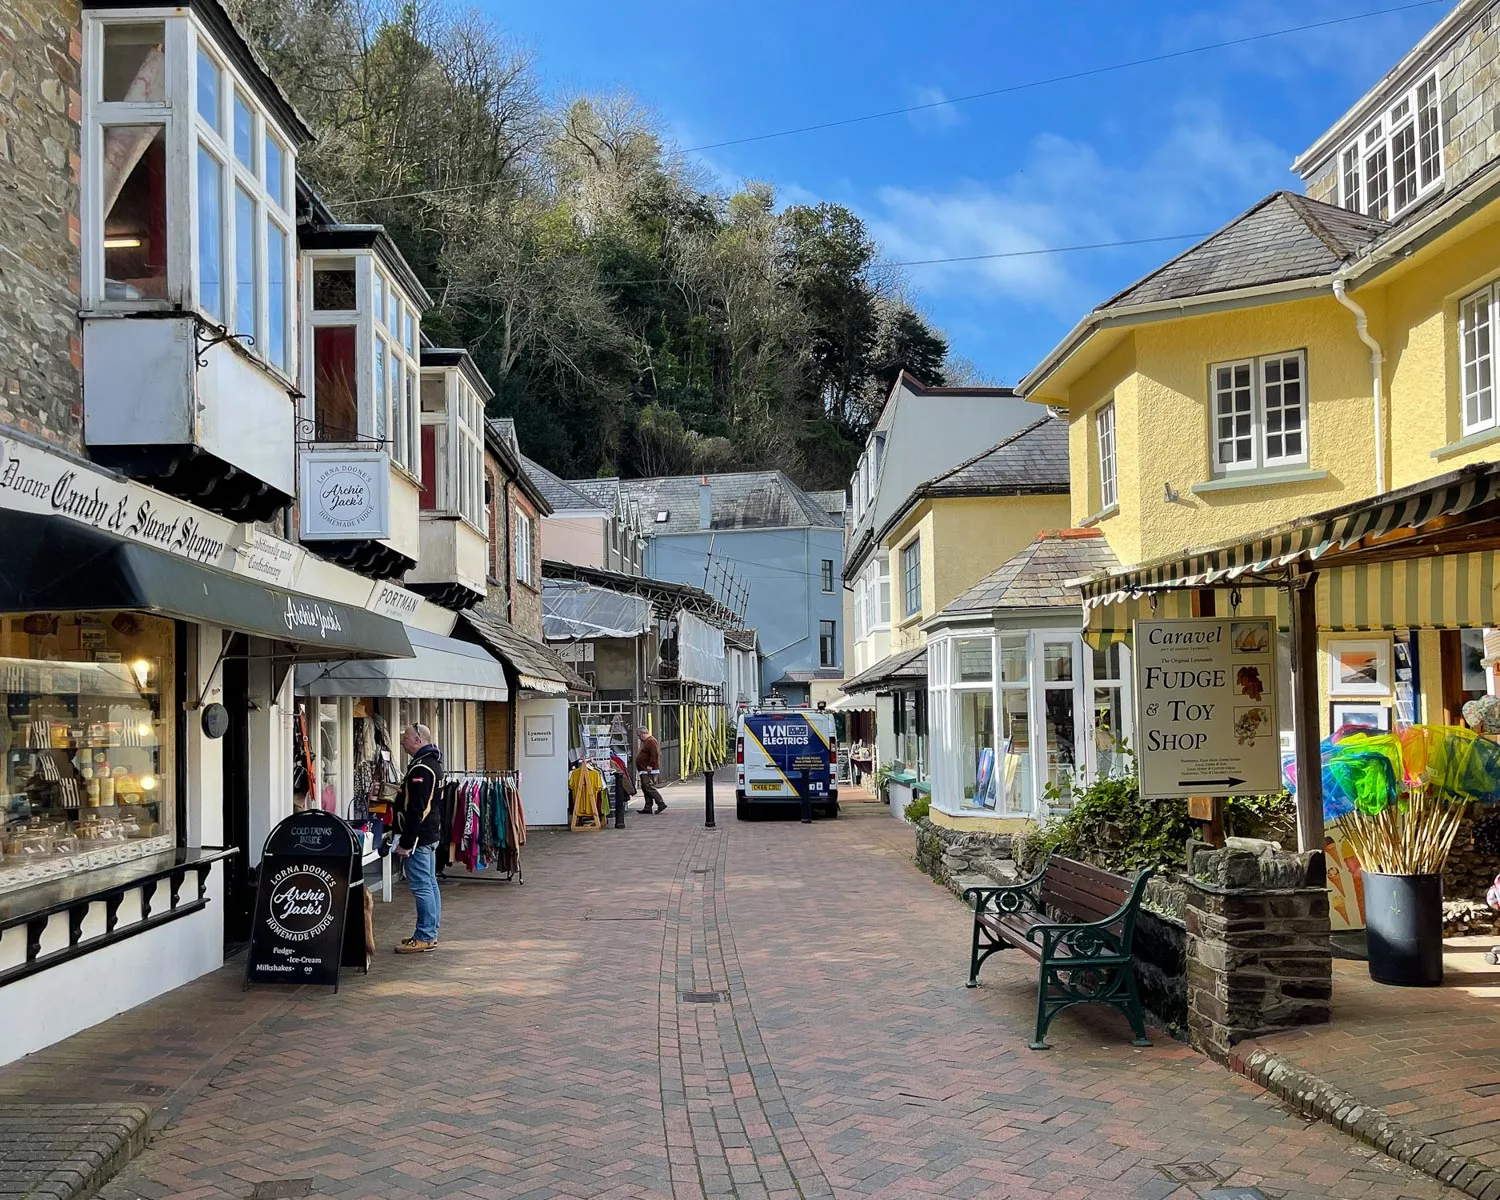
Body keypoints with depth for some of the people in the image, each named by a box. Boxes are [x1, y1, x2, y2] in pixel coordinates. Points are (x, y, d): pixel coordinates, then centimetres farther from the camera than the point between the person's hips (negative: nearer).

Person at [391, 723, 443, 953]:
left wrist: (406, 843, -21)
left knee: (421, 886, -7)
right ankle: (430, 934, 21)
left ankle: (424, 937, -4)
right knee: (429, 883, 14)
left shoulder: (420, 769, -19)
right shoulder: (432, 763, 14)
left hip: (419, 836, -11)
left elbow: (416, 810, -23)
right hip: (431, 835, 11)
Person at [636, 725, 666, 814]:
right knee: (644, 788, 9)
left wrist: (650, 766, -24)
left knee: (649, 787, -14)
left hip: (649, 771, -11)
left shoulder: (651, 741, -13)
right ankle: (647, 808, 10)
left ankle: (661, 804, -13)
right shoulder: (646, 742, 21)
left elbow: (655, 754, -24)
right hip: (644, 771, 11)